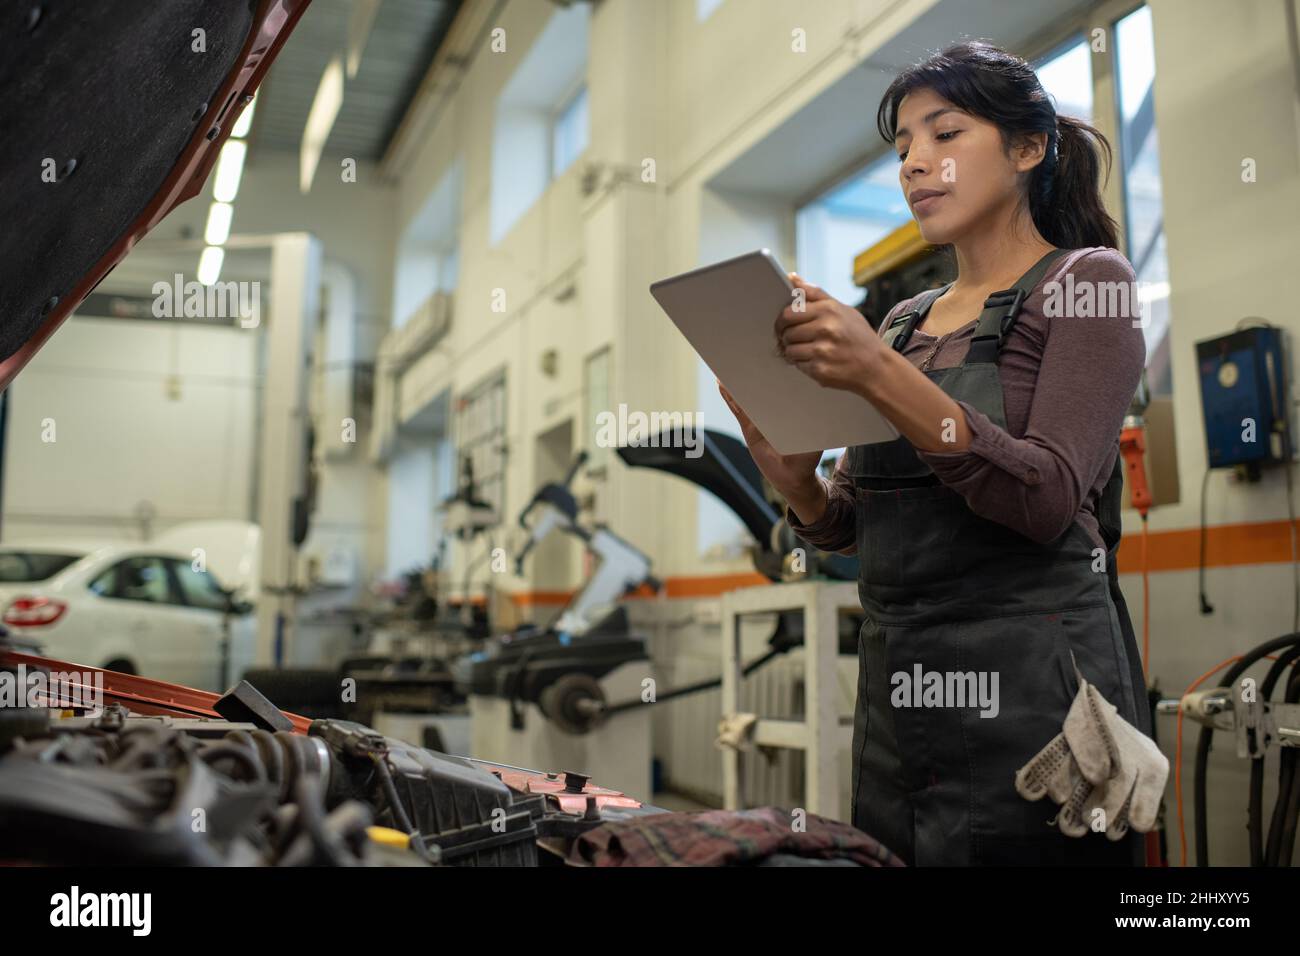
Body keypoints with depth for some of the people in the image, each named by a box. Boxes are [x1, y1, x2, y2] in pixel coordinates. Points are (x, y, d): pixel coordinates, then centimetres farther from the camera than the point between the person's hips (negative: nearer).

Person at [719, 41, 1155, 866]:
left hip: (1029, 680, -5)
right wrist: (795, 480, -8)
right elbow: (847, 524, 14)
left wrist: (881, 378, -25)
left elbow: (1047, 500, -16)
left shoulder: (1084, 281, -1)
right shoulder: (904, 322, 14)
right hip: (896, 682, 6)